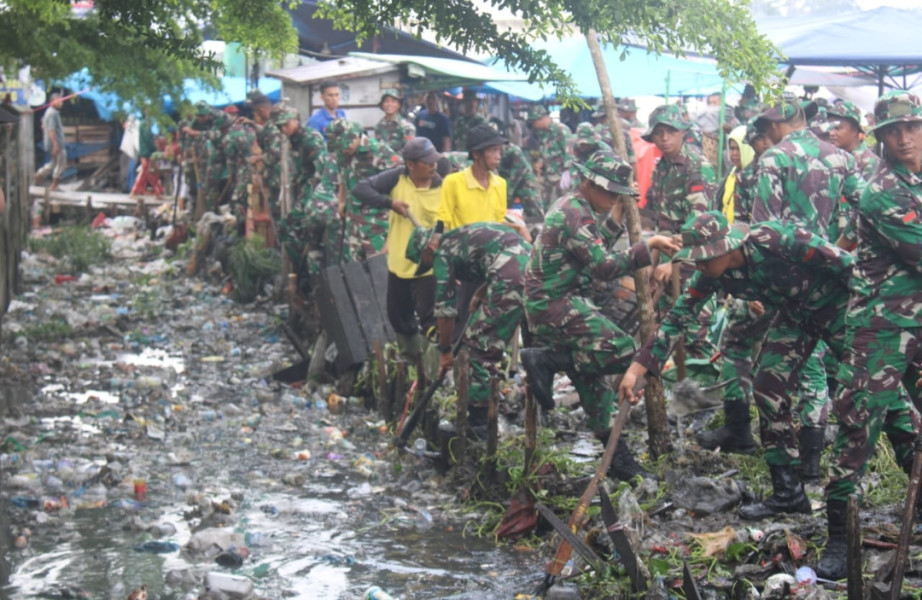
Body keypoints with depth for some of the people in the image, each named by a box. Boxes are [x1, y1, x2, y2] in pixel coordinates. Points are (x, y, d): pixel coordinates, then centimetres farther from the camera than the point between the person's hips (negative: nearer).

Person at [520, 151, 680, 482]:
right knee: (620, 351, -21)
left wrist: (615, 219, 15)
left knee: (593, 380, 10)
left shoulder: (569, 206, 16)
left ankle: (618, 458, 12)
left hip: (548, 303, 11)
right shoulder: (575, 214, -16)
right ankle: (546, 359, -14)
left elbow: (592, 250, 25)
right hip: (558, 305, -11)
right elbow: (604, 267, -23)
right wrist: (648, 247, -28)